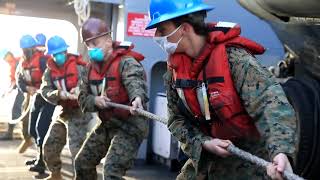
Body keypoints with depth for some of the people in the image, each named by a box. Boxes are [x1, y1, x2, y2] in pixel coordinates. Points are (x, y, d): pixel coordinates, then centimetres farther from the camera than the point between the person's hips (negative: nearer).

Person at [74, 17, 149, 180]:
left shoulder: (126, 62, -19)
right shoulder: (92, 67, 5)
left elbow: (135, 81, -41)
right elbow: (83, 99, 6)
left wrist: (137, 98, -65)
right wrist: (95, 101, -18)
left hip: (130, 125, -8)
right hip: (107, 124, 8)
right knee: (82, 162, 18)